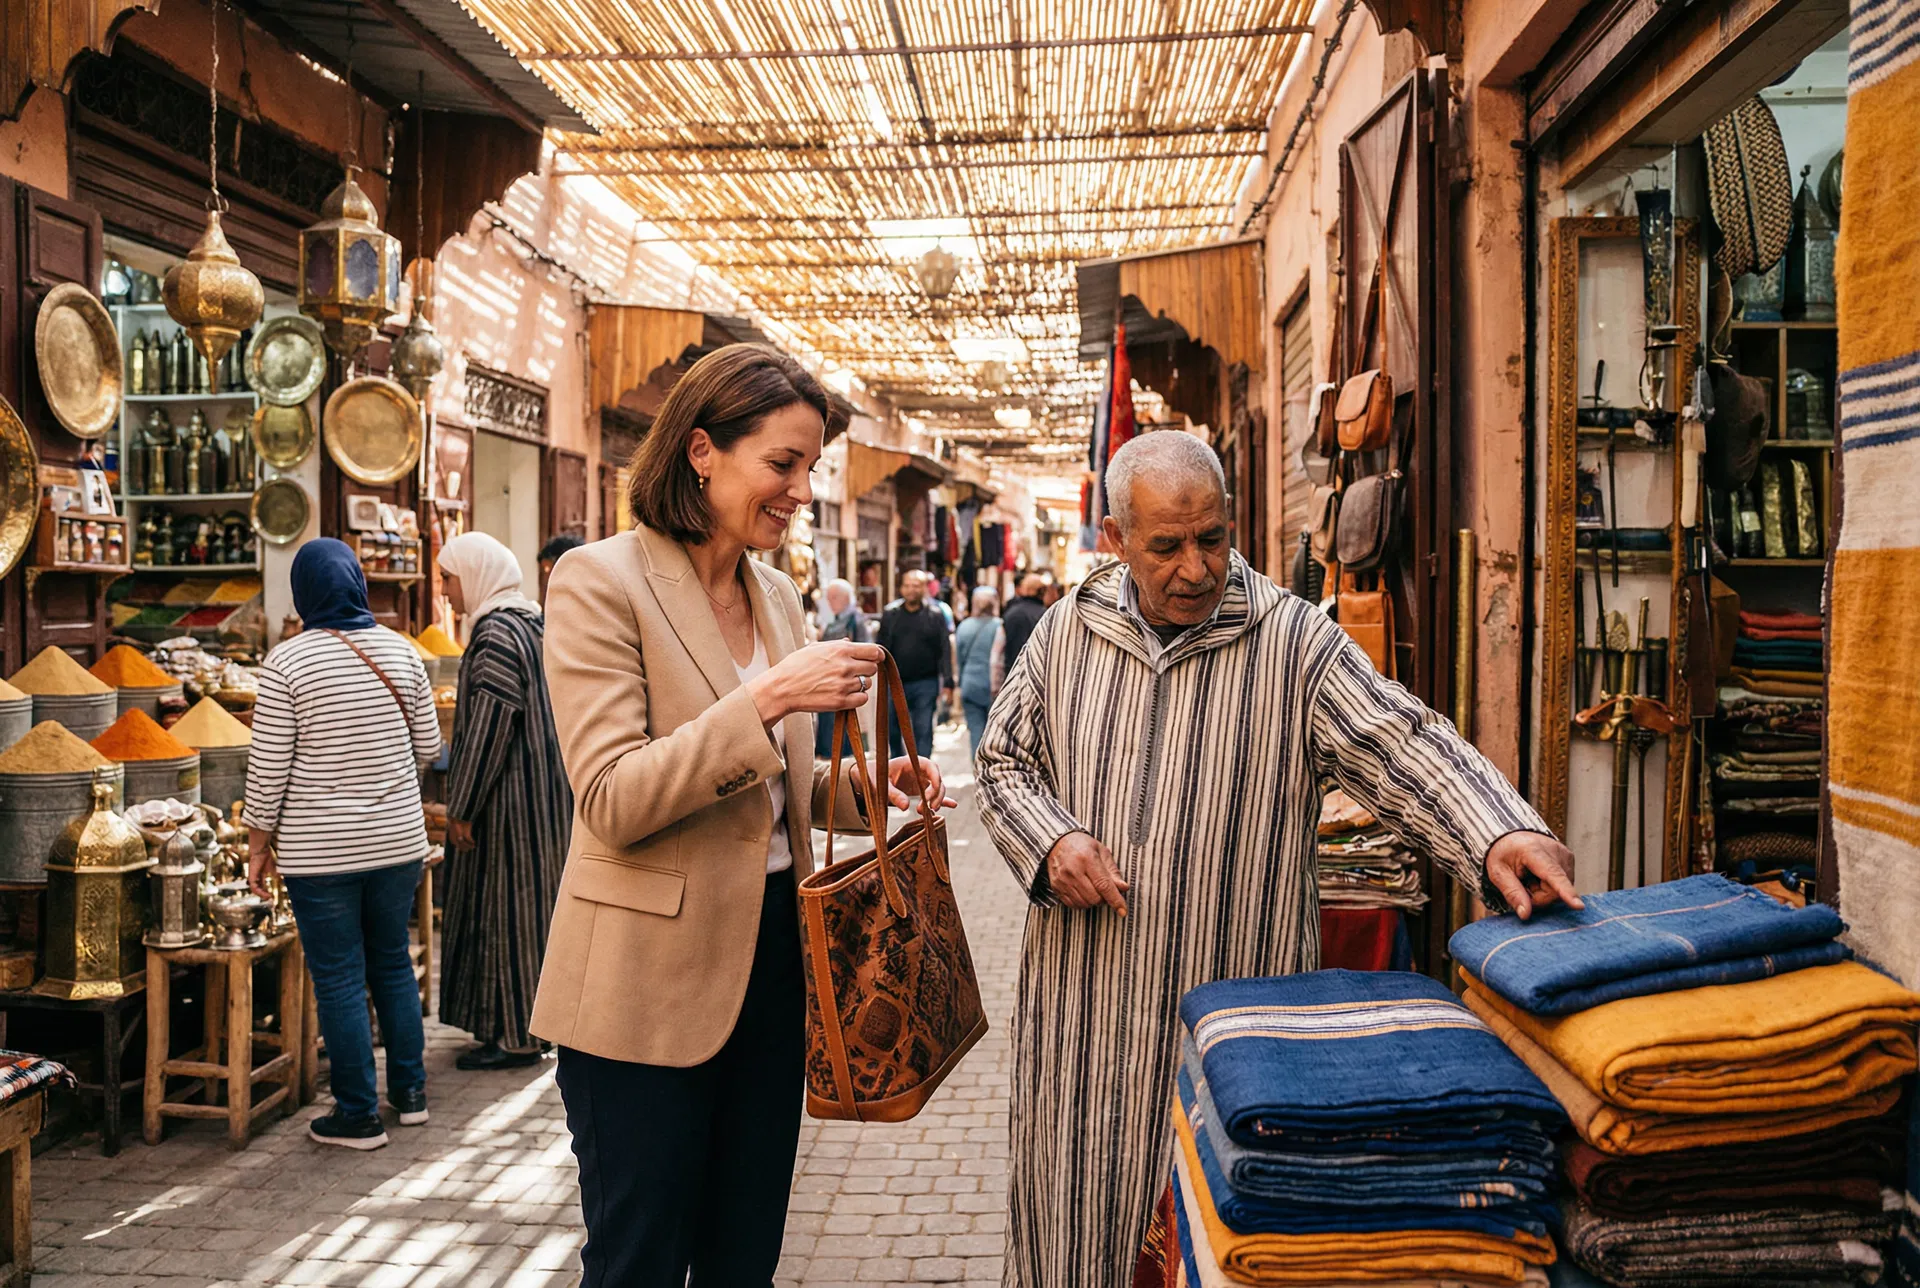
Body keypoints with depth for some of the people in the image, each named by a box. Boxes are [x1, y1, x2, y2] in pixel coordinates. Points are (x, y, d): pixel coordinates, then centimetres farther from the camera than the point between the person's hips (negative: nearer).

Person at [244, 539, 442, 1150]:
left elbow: (268, 769, -9)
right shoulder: (401, 650, 0)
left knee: (339, 978, 6)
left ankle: (359, 1115, 15)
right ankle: (410, 1091, 27)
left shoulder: (286, 662, -11)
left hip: (320, 851, -4)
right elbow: (428, 745, 7)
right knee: (393, 962, 18)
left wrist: (258, 846, 1)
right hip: (398, 840, 4)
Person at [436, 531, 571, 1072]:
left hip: (512, 798, -10)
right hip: (542, 789, 10)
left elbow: (488, 728, -20)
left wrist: (461, 808, -14)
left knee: (508, 908, -1)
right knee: (525, 905, 16)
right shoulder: (532, 623, 12)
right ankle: (506, 1023, 27)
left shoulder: (496, 636, -18)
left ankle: (517, 1036, 8)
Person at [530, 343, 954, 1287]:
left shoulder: (777, 593, 9)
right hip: (649, 982, -6)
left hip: (770, 954, 7)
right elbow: (611, 802, -19)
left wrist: (863, 783, -1)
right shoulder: (602, 582, -12)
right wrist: (763, 700, -28)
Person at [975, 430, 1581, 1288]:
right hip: (1082, 1005, 3)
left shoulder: (1297, 643, -6)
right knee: (1072, 1209, 16)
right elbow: (1005, 761, 11)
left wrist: (1499, 835, -31)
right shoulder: (1066, 634, 4)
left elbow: (1404, 748, -14)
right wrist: (1050, 840, -8)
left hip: (1236, 1007, -2)